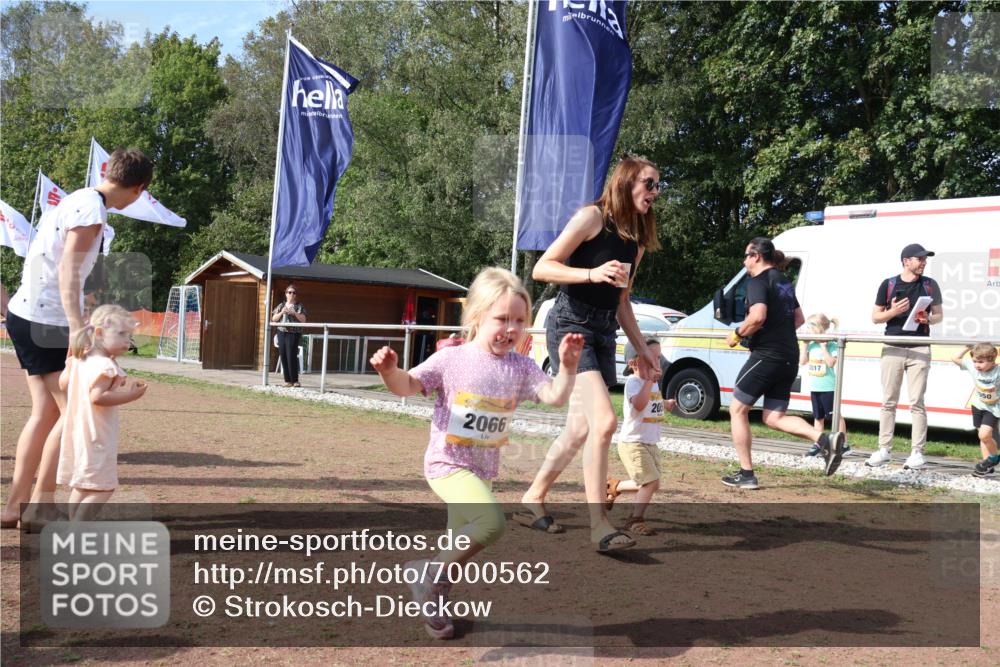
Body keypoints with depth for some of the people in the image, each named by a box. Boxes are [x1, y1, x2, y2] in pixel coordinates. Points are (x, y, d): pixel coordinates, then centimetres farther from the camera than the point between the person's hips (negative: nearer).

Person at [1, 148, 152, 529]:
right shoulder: (92, 210, -15)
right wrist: (76, 327, -33)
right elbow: (68, 269, -25)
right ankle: (39, 507, -2)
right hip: (46, 321, -9)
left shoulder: (77, 199, 14)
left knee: (46, 412, 11)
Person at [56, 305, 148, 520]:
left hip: (77, 431, 10)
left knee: (80, 485, 20)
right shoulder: (105, 365, -20)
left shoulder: (79, 360, 9)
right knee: (103, 487, -5)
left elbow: (63, 383, 17)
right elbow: (97, 397, -28)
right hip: (97, 436, -10)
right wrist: (131, 395, -23)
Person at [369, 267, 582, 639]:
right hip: (447, 465, -6)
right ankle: (431, 574, -9)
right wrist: (390, 371, -26)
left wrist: (568, 366, -19)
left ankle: (432, 601, 39)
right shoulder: (450, 360, -9)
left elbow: (556, 397, -4)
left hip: (484, 471, 6)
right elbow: (407, 386, -5)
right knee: (491, 521, -28)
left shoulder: (520, 368, 2)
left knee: (462, 545, 17)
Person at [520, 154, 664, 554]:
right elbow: (542, 268, -11)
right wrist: (593, 273, -23)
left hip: (604, 330, 8)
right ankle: (598, 524, -15)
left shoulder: (637, 240, 17)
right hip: (571, 323, -8)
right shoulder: (593, 217, -6)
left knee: (581, 429, 9)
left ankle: (534, 498, 28)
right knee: (604, 421, -20)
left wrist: (641, 349, 20)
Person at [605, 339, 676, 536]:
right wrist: (649, 380, -34)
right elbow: (639, 405, -35)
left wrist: (666, 404, 10)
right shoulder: (633, 381, -16)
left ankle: (615, 486, 35)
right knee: (651, 481, -17)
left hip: (651, 444, 9)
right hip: (633, 442, -9)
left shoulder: (653, 382, 11)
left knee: (648, 484, 13)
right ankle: (635, 520, -2)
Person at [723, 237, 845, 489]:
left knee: (737, 410, 5)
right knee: (774, 418, 12)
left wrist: (738, 333, -10)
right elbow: (799, 318, 24)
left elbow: (758, 317, -24)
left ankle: (746, 474, 4)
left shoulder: (757, 282, -9)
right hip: (789, 358, 9)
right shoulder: (784, 282, 18)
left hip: (766, 355, -9)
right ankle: (826, 439, -10)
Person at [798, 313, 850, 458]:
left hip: (828, 387, -6)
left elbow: (831, 363, -21)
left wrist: (823, 346, -20)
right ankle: (818, 444, 19)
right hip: (814, 387, 6)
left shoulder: (831, 345, -11)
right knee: (818, 417, 12)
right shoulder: (811, 345, 6)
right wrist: (804, 345, 0)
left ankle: (844, 445, 5)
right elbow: (803, 362, 3)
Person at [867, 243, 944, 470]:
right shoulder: (889, 284, 4)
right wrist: (893, 311, -11)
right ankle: (884, 449, 12)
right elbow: (875, 317, 8)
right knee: (889, 401, 5)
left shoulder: (930, 285, 6)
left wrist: (928, 319, -9)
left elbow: (939, 315, 13)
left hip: (919, 350, 0)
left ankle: (917, 452, 2)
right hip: (892, 349, 1)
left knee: (917, 402, -3)